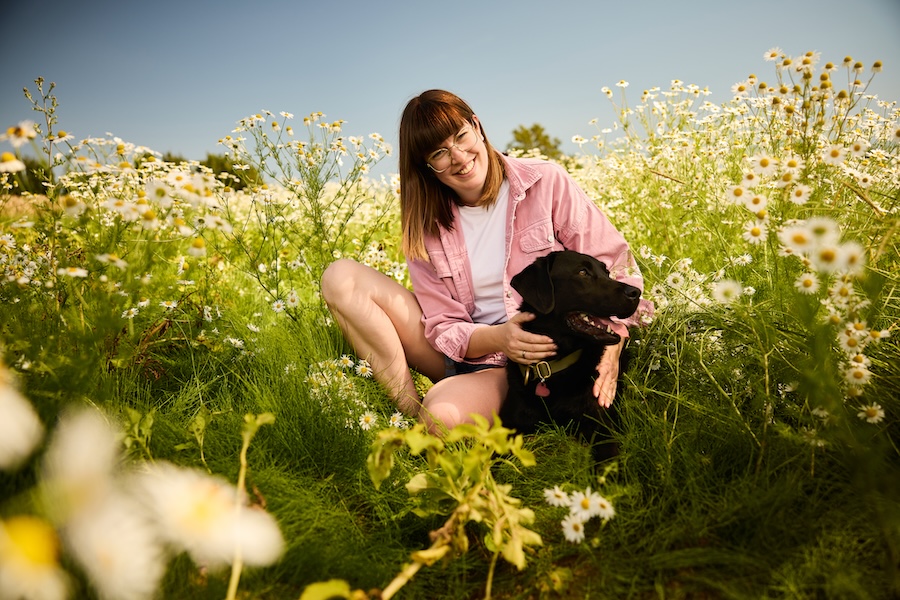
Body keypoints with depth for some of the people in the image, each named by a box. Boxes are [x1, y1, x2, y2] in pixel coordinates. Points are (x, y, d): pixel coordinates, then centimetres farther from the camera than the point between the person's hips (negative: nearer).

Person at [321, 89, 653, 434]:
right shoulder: (426, 224, 0)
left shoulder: (546, 182, -6)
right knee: (341, 278, -10)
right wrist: (497, 338, -26)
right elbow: (445, 327, -4)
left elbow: (615, 264, -7)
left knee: (444, 415, -38)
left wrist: (611, 344, -24)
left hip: (545, 356, -4)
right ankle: (409, 411, -13)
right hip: (466, 354, 5)